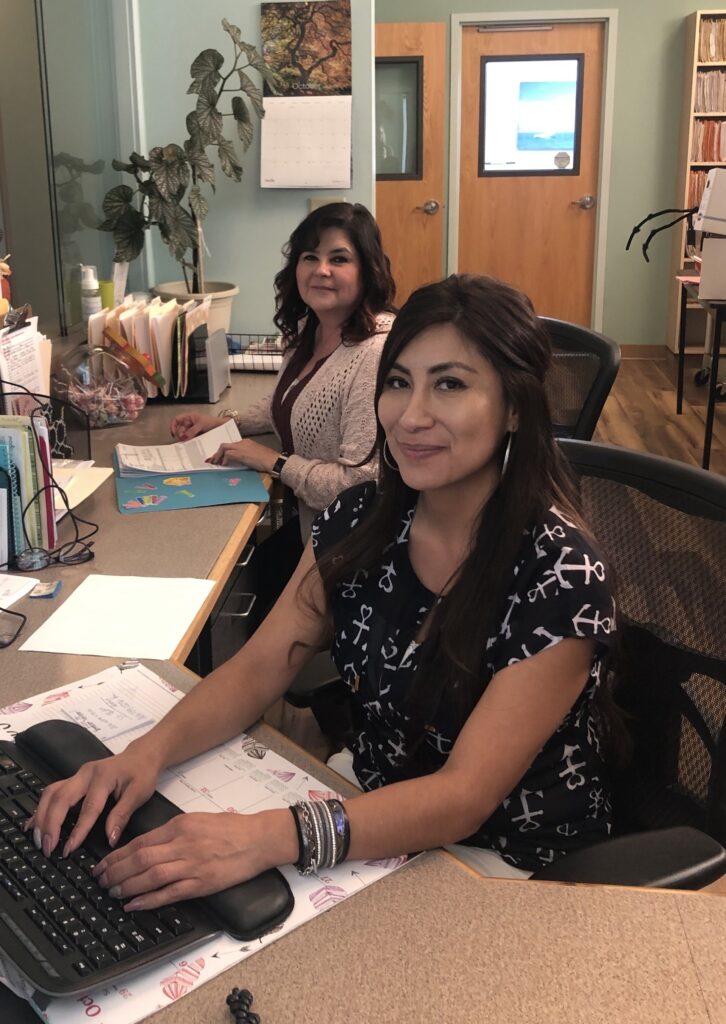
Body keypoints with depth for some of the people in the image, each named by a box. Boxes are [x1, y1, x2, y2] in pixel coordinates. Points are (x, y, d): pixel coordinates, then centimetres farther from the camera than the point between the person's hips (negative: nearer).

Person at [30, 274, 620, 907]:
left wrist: (269, 837, -42)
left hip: (508, 860, -4)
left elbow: (464, 796, -28)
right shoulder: (361, 520, -7)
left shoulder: (559, 576, -24)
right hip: (378, 814, 5)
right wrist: (149, 751, -25)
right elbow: (259, 668, -5)